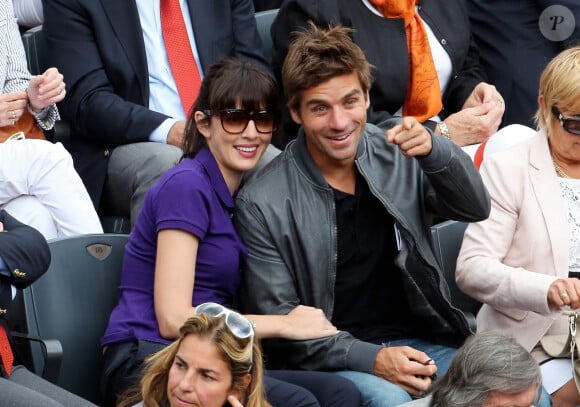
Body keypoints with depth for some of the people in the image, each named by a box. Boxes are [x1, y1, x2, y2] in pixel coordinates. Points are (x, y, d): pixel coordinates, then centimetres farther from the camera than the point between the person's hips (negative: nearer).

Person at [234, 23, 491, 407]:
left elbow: (475, 208, -6)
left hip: (422, 344, 3)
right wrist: (371, 359, -16)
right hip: (335, 361, -3)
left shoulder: (399, 158, 5)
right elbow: (277, 321, -5)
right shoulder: (262, 203, -6)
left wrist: (434, 151, -26)